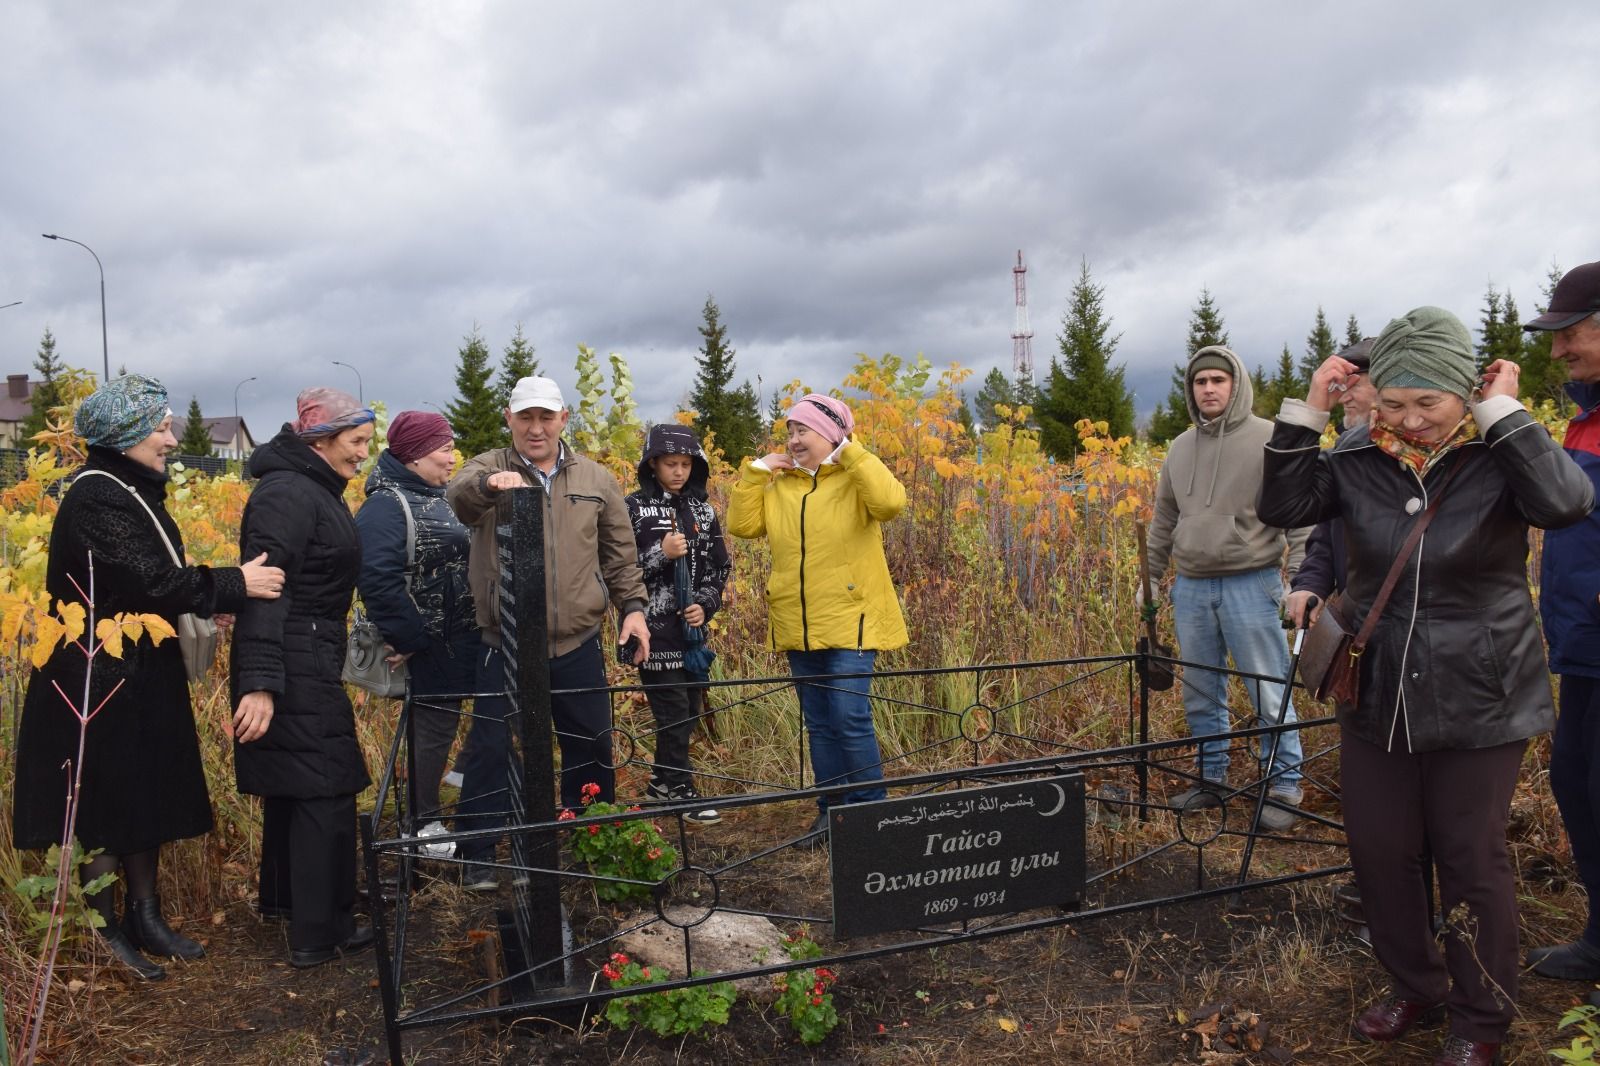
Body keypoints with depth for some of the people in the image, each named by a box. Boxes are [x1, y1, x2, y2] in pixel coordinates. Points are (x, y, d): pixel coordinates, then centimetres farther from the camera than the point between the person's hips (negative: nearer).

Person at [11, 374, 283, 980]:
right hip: (100, 678, -9)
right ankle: (105, 932, 16)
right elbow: (146, 578, -26)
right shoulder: (95, 497, -18)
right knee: (106, 801, 2)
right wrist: (233, 584, -25)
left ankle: (144, 916, 26)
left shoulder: (135, 490, 11)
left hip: (144, 673, 9)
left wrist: (206, 600, -1)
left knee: (149, 795, 15)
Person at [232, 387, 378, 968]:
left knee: (291, 785, 21)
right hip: (295, 667, -10)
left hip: (307, 661, 10)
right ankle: (318, 932, 8)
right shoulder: (287, 493, -18)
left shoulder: (315, 489, 13)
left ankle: (282, 897, 38)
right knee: (324, 790, -3)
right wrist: (259, 682, -32)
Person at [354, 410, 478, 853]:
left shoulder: (440, 499, 13)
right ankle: (425, 825, 13)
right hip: (428, 645, -9)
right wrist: (410, 638, -22)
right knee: (433, 726, 0)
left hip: (460, 639, 9)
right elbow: (376, 578, -25)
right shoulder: (386, 505, -16)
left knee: (440, 724, 15)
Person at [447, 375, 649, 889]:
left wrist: (632, 605, 1)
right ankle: (478, 855, 21)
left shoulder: (596, 479, 7)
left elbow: (620, 554, 13)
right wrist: (488, 484, -46)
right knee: (490, 750, 5)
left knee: (591, 749, 14)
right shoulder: (489, 468, -1)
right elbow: (458, 498, -24)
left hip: (578, 645, 3)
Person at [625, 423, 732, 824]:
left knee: (690, 711, 10)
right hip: (654, 627, -5)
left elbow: (719, 568, 13)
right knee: (673, 712, -4)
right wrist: (661, 554, -20)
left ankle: (661, 782, 27)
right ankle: (682, 791, 7)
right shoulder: (633, 508, -3)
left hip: (692, 627, 5)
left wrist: (705, 604, -2)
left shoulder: (702, 510, 10)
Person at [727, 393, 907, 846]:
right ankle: (832, 808, 25)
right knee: (819, 723, 13)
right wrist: (755, 470, 2)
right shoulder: (780, 485, 11)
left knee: (850, 719, -9)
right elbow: (742, 524, 6)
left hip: (849, 622, -6)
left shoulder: (856, 479, -5)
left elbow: (891, 501, -25)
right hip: (799, 626, 6)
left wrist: (849, 452, -19)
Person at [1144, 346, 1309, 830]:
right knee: (1200, 693, 13)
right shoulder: (1181, 447, 11)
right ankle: (1211, 777, 27)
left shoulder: (1269, 439, -5)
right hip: (1191, 587, 5)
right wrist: (1151, 577, 17)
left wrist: (1299, 578, -15)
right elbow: (1164, 520, 18)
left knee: (1270, 694, 0)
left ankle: (1284, 786, 15)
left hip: (1251, 584, -5)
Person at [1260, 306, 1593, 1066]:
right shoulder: (1359, 456, -4)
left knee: (1471, 862, 9)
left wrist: (1504, 413, -24)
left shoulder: (1498, 454, -13)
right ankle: (1416, 989, 38)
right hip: (1376, 697, 4)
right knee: (1379, 854, 13)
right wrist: (1306, 412, -14)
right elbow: (1283, 507, -8)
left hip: (1478, 703, -3)